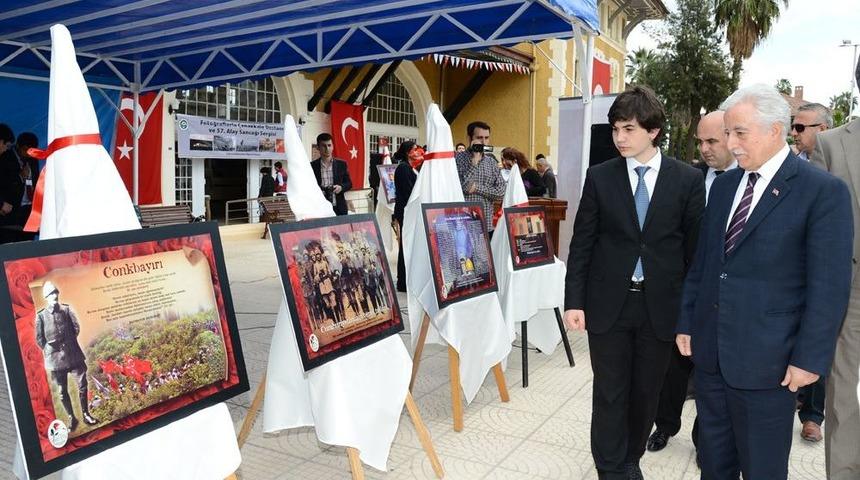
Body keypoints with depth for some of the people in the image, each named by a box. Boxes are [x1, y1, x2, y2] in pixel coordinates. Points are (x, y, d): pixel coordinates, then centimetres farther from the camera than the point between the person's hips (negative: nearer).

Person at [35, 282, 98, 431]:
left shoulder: (66, 309, 4)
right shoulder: (41, 315, -3)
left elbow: (76, 327, 4)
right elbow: (39, 339, -1)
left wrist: (68, 342, -2)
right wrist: (50, 351, -5)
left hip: (74, 354, 2)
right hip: (55, 357, -1)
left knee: (82, 385, 2)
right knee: (62, 391, 6)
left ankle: (86, 414, 15)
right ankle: (72, 418, 18)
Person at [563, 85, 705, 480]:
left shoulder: (688, 179, -1)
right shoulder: (599, 177, 0)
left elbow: (694, 248, 2)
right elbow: (581, 244, 1)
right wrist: (574, 301, -4)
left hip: (660, 306, 1)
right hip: (608, 303, 0)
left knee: (646, 394, 14)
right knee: (610, 394, 7)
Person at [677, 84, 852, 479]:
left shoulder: (823, 191, -10)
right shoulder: (723, 184, 8)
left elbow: (829, 285, -12)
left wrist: (810, 358, -13)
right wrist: (686, 322, 12)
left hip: (765, 358, -5)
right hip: (708, 349, 5)